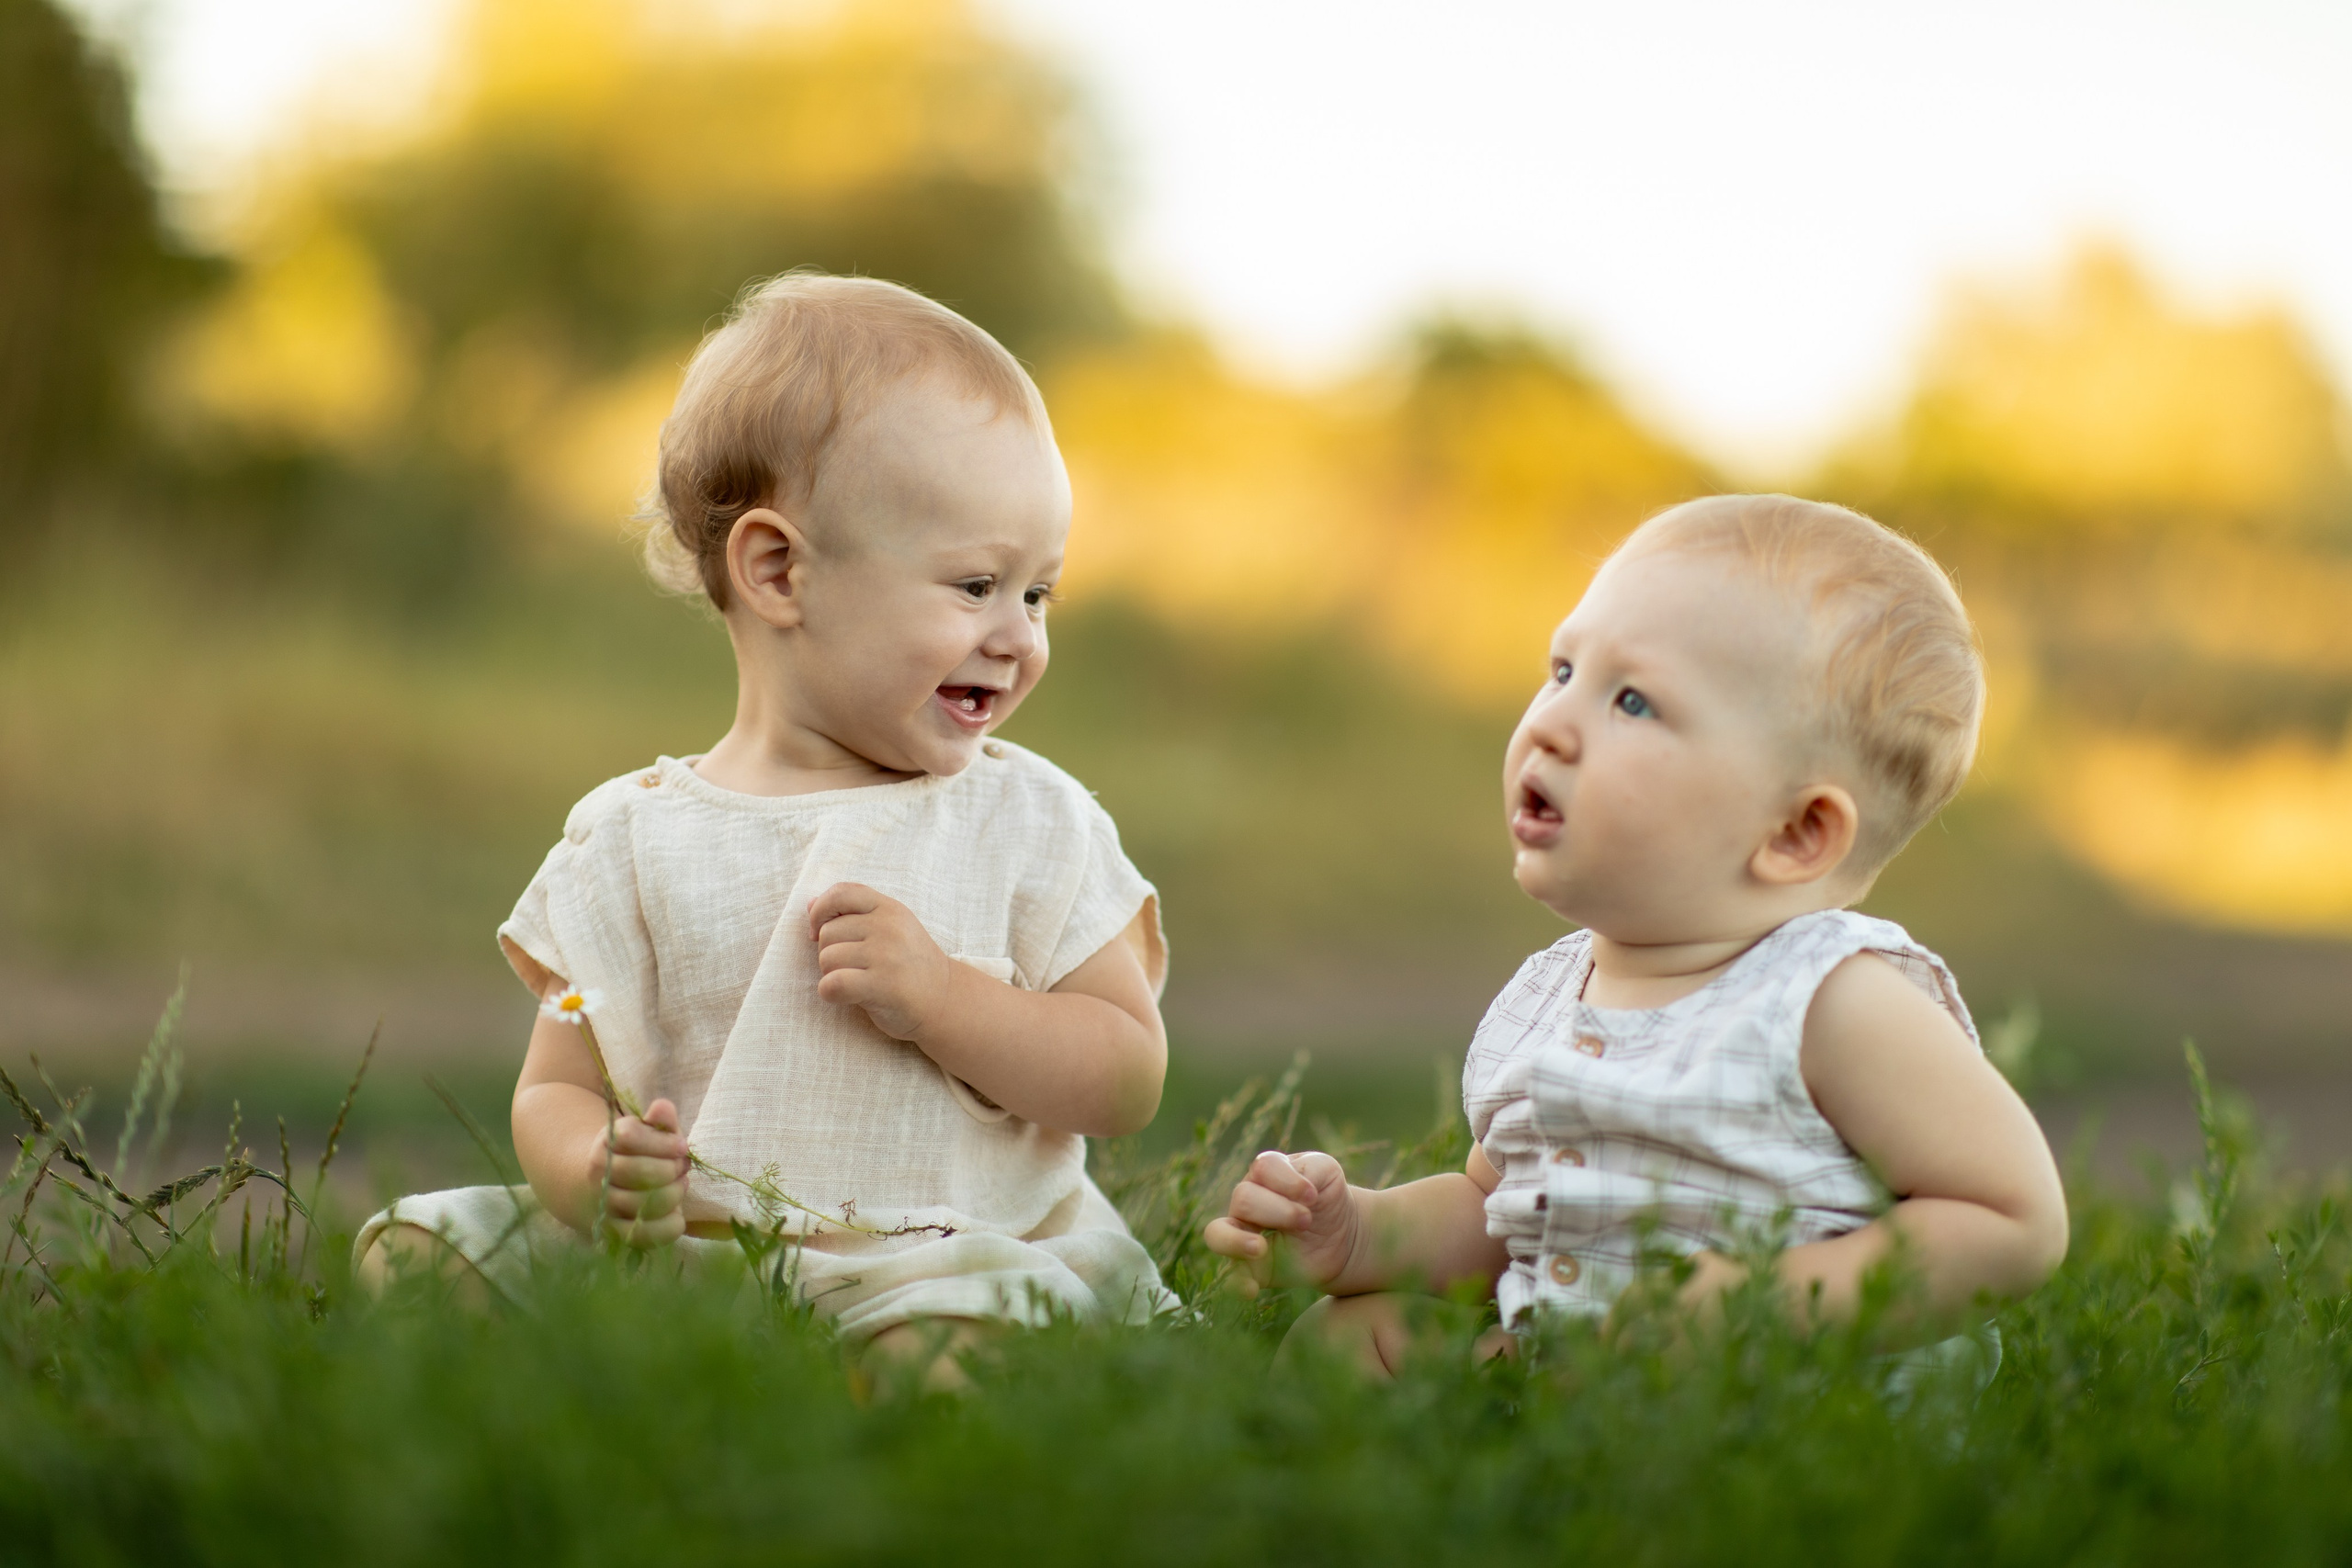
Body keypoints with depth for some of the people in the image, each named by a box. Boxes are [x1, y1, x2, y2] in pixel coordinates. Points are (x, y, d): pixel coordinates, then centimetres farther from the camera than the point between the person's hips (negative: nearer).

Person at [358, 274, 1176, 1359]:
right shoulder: (632, 842, 6)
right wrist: (597, 1175, -19)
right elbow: (557, 1094, 6)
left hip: (953, 1248, -2)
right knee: (415, 1249, -12)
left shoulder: (1029, 822, 6)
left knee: (939, 1333, -37)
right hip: (682, 1246, 3)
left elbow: (1129, 1082, 3)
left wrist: (938, 995, -12)